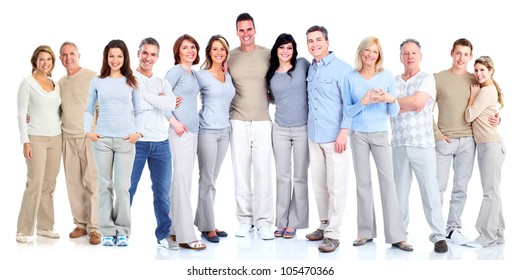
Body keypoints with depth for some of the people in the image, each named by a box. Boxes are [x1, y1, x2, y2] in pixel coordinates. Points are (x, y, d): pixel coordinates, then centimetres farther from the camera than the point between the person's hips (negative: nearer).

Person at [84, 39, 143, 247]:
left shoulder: (131, 82, 8)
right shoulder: (97, 82, 9)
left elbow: (138, 111, 12)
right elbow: (89, 110, 14)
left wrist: (138, 132, -2)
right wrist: (87, 130, 0)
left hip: (125, 140, -1)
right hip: (102, 139, 1)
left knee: (122, 186, -4)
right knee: (105, 186, 3)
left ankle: (122, 231, 7)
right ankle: (107, 231, 10)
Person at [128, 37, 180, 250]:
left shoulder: (163, 83, 14)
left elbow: (171, 104, -7)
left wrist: (144, 95, -8)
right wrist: (159, 100, -7)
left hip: (161, 143, 4)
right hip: (136, 142, -4)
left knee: (163, 192, 7)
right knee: (128, 189, 3)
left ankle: (164, 234, 17)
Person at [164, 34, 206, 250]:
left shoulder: (193, 73, 17)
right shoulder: (175, 71, -6)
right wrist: (174, 122, -16)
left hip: (192, 131, 8)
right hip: (179, 132, -8)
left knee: (180, 180, 12)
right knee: (183, 180, -9)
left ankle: (174, 229, 20)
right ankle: (186, 236, -9)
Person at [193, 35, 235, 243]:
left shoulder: (229, 75, 11)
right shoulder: (201, 76, -5)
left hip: (224, 131, 6)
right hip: (207, 131, -6)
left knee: (213, 179, 11)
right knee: (207, 179, -2)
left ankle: (204, 221, 20)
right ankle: (208, 227, 5)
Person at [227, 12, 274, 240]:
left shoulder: (267, 54, 2)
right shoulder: (229, 57, 3)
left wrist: (269, 96, -2)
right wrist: (230, 104, 1)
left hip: (262, 121, -1)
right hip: (238, 121, 1)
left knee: (263, 172, -2)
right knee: (241, 172, 5)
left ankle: (263, 222, 6)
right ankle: (244, 220, 15)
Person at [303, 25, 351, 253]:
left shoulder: (341, 68, -8)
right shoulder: (310, 69, 12)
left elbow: (350, 103, -11)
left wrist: (344, 132, -17)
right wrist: (310, 128, 15)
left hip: (334, 137, -6)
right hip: (314, 136, 7)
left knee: (336, 186, -2)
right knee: (318, 183, 12)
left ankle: (333, 234, 4)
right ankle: (324, 225, 24)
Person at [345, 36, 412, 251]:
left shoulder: (387, 76, 1)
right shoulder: (351, 77, 2)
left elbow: (394, 113, 3)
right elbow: (348, 111, 0)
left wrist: (392, 100, -18)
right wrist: (363, 102, -17)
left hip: (380, 134, -1)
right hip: (358, 134, 1)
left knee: (387, 180, -8)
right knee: (362, 182, 4)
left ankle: (396, 235, -6)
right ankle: (366, 232, 13)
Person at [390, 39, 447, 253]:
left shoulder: (427, 79, 1)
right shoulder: (394, 81, 13)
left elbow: (417, 101, -15)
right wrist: (409, 105, -6)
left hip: (422, 144, -3)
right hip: (399, 145, 3)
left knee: (430, 190, -3)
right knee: (400, 189, 8)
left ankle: (439, 235, 3)